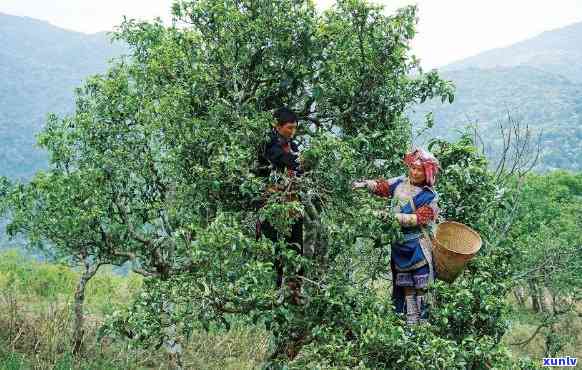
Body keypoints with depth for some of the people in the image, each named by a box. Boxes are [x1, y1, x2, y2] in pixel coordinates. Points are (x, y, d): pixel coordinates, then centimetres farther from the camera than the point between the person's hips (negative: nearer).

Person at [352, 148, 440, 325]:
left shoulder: (429, 196, -9)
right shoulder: (401, 182, 4)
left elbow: (419, 218, -15)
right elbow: (381, 186, 11)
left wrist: (394, 217, -22)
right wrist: (365, 184, -8)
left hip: (417, 244, -4)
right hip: (399, 242, 4)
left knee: (420, 282, -1)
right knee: (405, 282, 10)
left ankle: (423, 316, 9)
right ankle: (411, 317, 19)